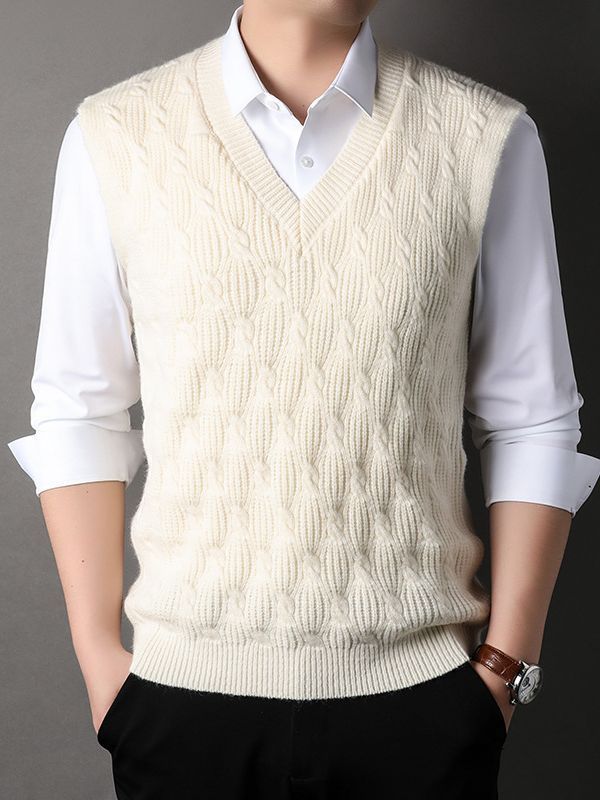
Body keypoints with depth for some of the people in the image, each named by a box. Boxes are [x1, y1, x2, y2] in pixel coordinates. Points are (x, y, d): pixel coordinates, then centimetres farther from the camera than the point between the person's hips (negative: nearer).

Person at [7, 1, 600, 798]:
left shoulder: (489, 137, -3)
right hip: (186, 684, 0)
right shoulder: (115, 135, -4)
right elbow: (79, 411, 1)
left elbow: (531, 423, -1)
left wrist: (504, 665, -3)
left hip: (422, 688, 1)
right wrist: (99, 652, -1)